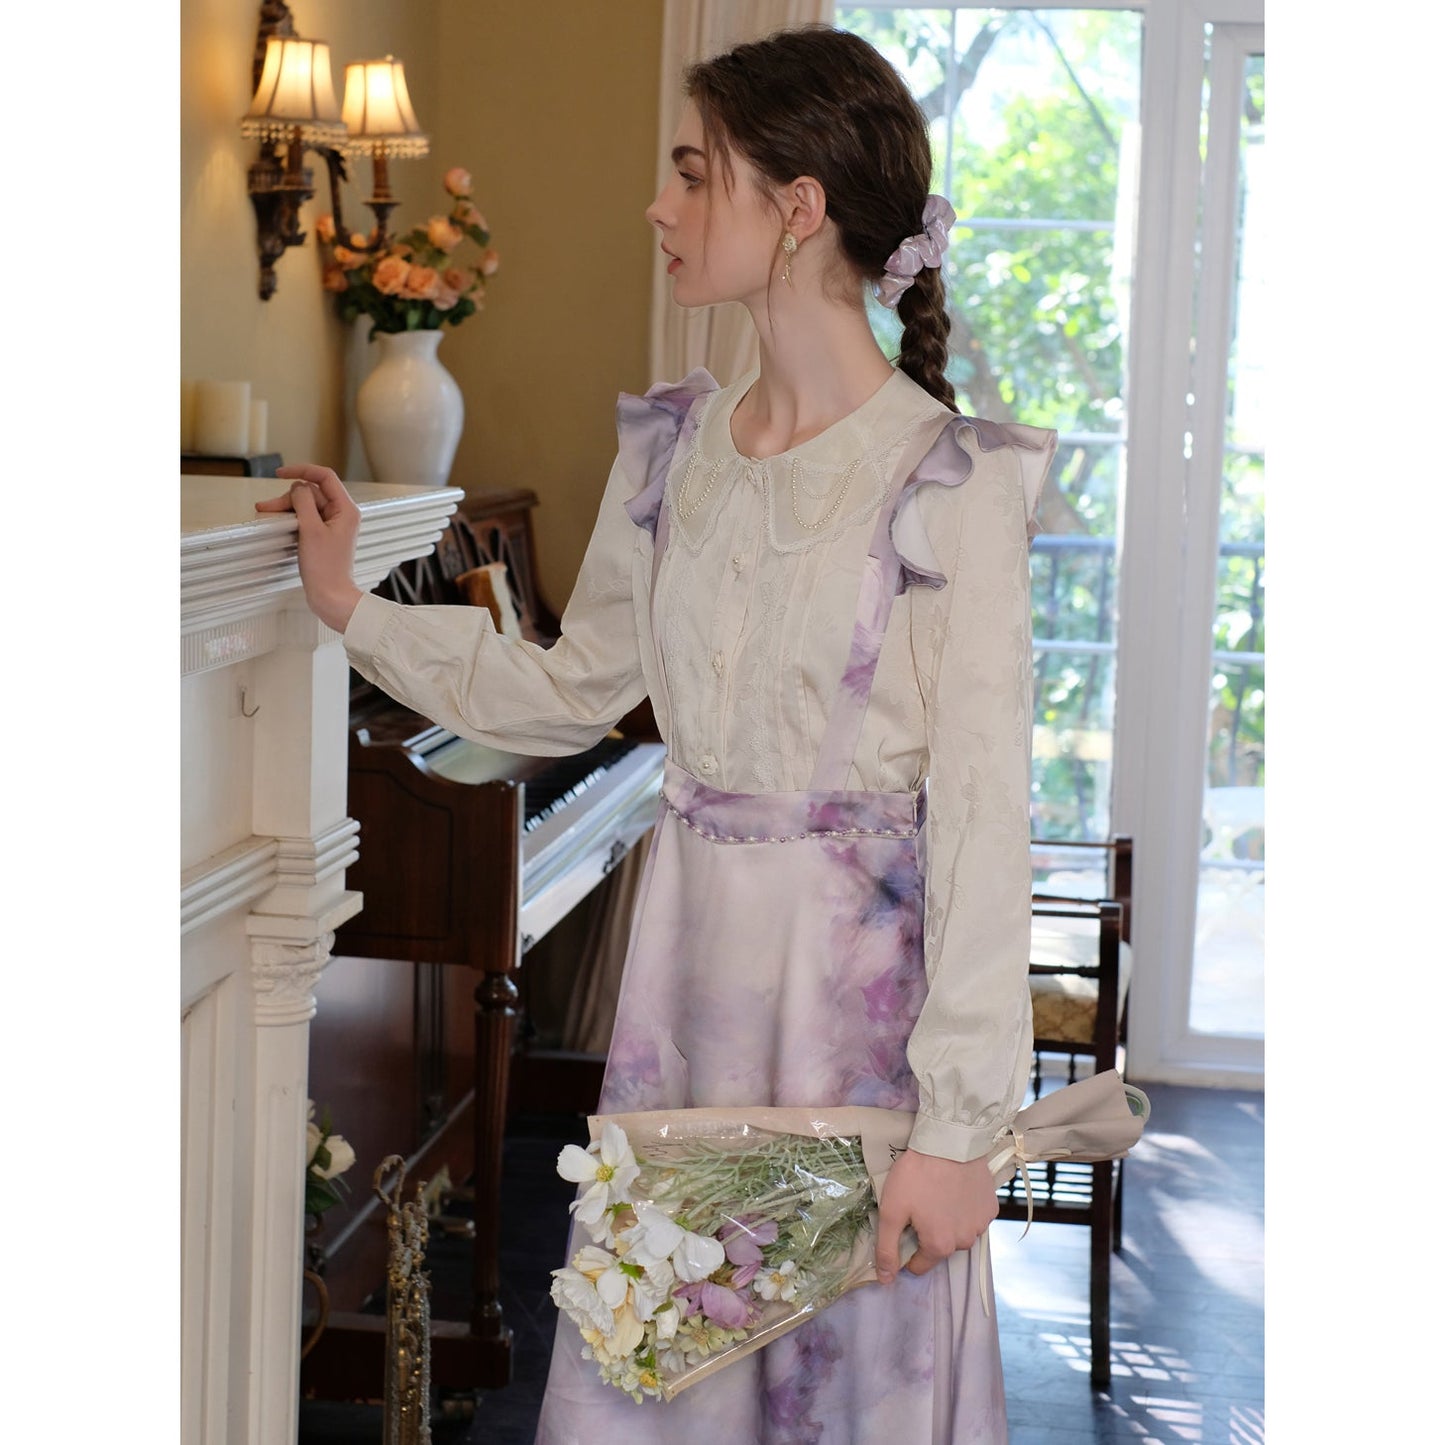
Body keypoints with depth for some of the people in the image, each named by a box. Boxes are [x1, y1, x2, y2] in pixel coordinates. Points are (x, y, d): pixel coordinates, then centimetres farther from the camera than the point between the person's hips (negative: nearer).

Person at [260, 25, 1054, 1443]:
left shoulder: (953, 480, -14)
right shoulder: (671, 447, 5)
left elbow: (982, 818, -15)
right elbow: (569, 691, 16)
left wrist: (956, 1125, -17)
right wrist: (352, 607, 10)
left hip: (862, 956, -5)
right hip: (690, 947, 5)